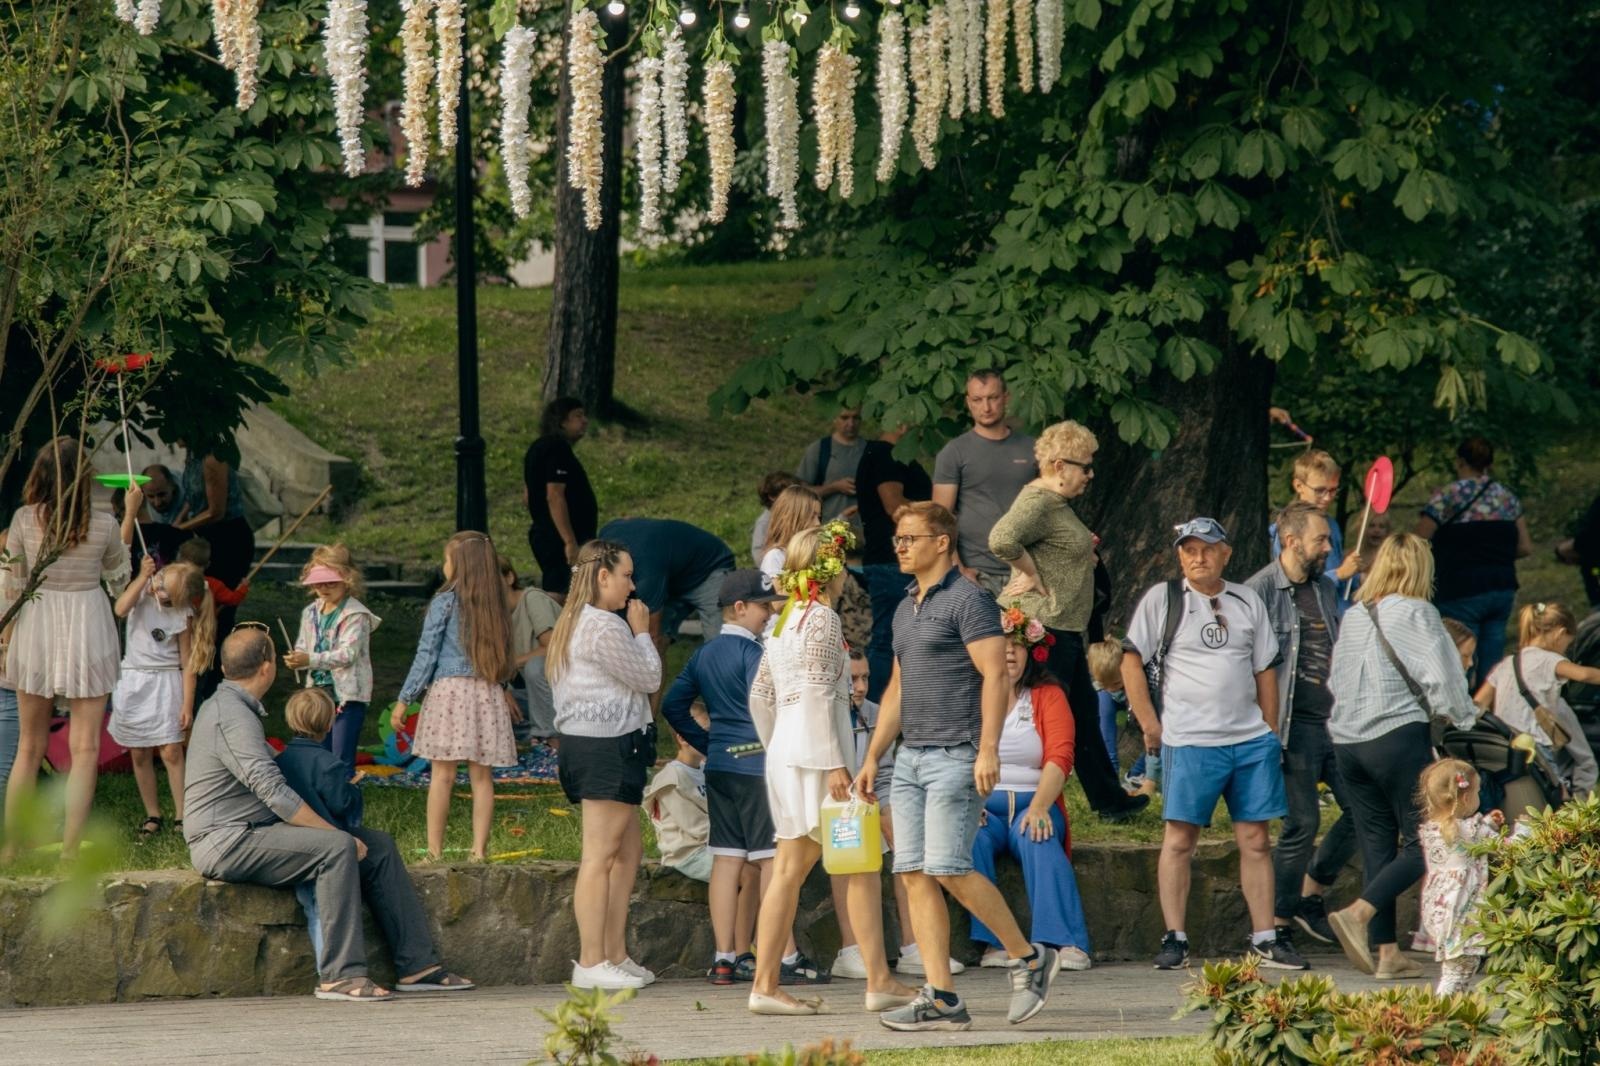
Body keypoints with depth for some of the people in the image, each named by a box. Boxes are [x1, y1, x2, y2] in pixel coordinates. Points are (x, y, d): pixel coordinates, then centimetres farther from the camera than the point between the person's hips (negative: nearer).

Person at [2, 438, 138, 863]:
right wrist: (130, 516, 18)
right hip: (87, 630, -2)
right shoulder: (102, 525, -10)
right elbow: (118, 575, 10)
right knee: (85, 748, 2)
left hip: (36, 631, 2)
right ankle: (70, 851, -4)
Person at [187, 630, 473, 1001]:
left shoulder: (223, 707, 18)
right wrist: (337, 833, -21)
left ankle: (416, 964, 2)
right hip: (227, 842, -11)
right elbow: (273, 791, -24)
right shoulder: (233, 716, -16)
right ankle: (340, 974, -30)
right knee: (336, 848, -30)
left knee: (378, 845, 4)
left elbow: (270, 780, 28)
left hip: (253, 834, 11)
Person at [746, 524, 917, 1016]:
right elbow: (818, 695, -18)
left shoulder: (785, 621, 16)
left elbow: (760, 695, 20)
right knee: (860, 865, -3)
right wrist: (835, 764, -20)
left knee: (789, 870, 7)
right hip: (816, 752, -9)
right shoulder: (822, 619, -10)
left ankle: (765, 985, 3)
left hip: (785, 751, 9)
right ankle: (879, 981, -3)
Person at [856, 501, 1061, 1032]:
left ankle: (1028, 958, 3)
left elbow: (995, 676, -14)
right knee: (915, 875, 0)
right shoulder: (906, 609, 19)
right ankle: (941, 1000, -2)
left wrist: (988, 750, -22)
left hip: (954, 755, -9)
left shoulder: (967, 599, -7)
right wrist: (872, 758, 21)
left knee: (949, 869, -14)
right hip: (911, 758, 9)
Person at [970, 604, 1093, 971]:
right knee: (973, 841, -33)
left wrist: (1038, 808, -21)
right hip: (982, 804, 0)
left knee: (1040, 843, -33)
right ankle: (992, 942, -36)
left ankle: (1067, 943, -41)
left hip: (1033, 803, 0)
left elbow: (1060, 758, -4)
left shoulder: (1047, 696, 9)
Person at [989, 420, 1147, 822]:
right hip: (1043, 624, -11)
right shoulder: (1038, 502, -18)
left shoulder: (1057, 503, 16)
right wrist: (1033, 577, -22)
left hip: (1065, 628, 11)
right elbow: (1002, 539, -35)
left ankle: (1110, 801, 27)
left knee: (1085, 715, 18)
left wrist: (1082, 545, 16)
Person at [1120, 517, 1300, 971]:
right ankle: (1174, 939, 1)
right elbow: (1132, 661, 1)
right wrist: (1150, 725, -4)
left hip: (1251, 739, 3)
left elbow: (1265, 669, 18)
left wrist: (1269, 734, 14)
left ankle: (1264, 938, 8)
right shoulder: (1162, 599, 2)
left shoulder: (1246, 602, 13)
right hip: (1188, 742, -3)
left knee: (1255, 839, 4)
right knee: (1179, 838, -4)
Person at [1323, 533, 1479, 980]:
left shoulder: (1353, 616, 11)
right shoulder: (1415, 613, -7)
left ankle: (1387, 953, 7)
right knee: (1422, 843, 0)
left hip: (1347, 741, 7)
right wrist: (1464, 717, 4)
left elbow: (1335, 679, 18)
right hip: (1399, 738, -7)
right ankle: (1357, 914, -19)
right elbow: (1441, 676, -13)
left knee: (1377, 845, 9)